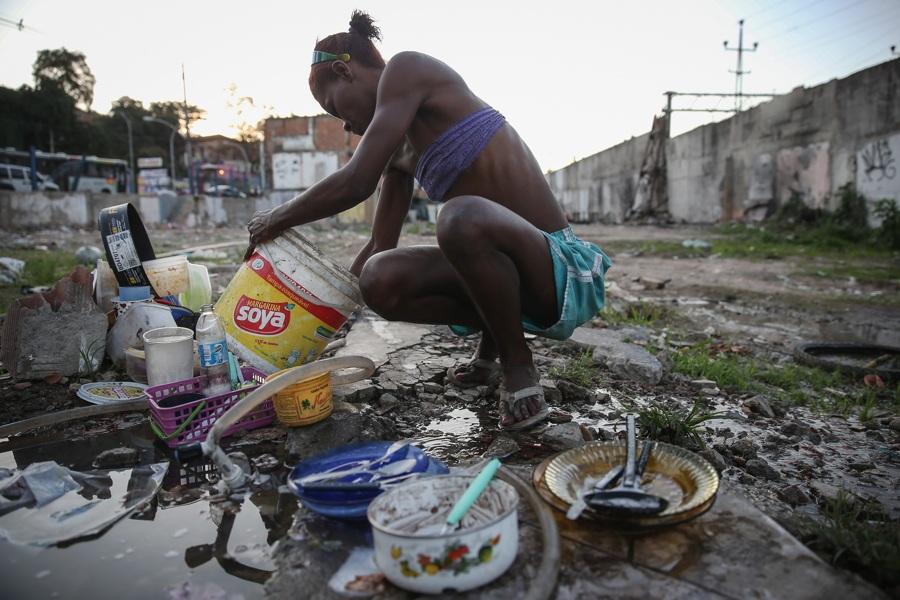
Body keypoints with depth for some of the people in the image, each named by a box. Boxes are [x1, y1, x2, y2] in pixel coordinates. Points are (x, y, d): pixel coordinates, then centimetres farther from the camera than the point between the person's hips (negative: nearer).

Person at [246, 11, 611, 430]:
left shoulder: (407, 68, -7)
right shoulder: (402, 149, 16)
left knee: (463, 217, -37)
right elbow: (380, 247, 19)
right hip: (515, 276, 8)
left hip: (566, 271, -8)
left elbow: (356, 183, -16)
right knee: (380, 281, -7)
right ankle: (491, 347, 14)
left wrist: (275, 220, 1)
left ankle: (518, 364, -11)